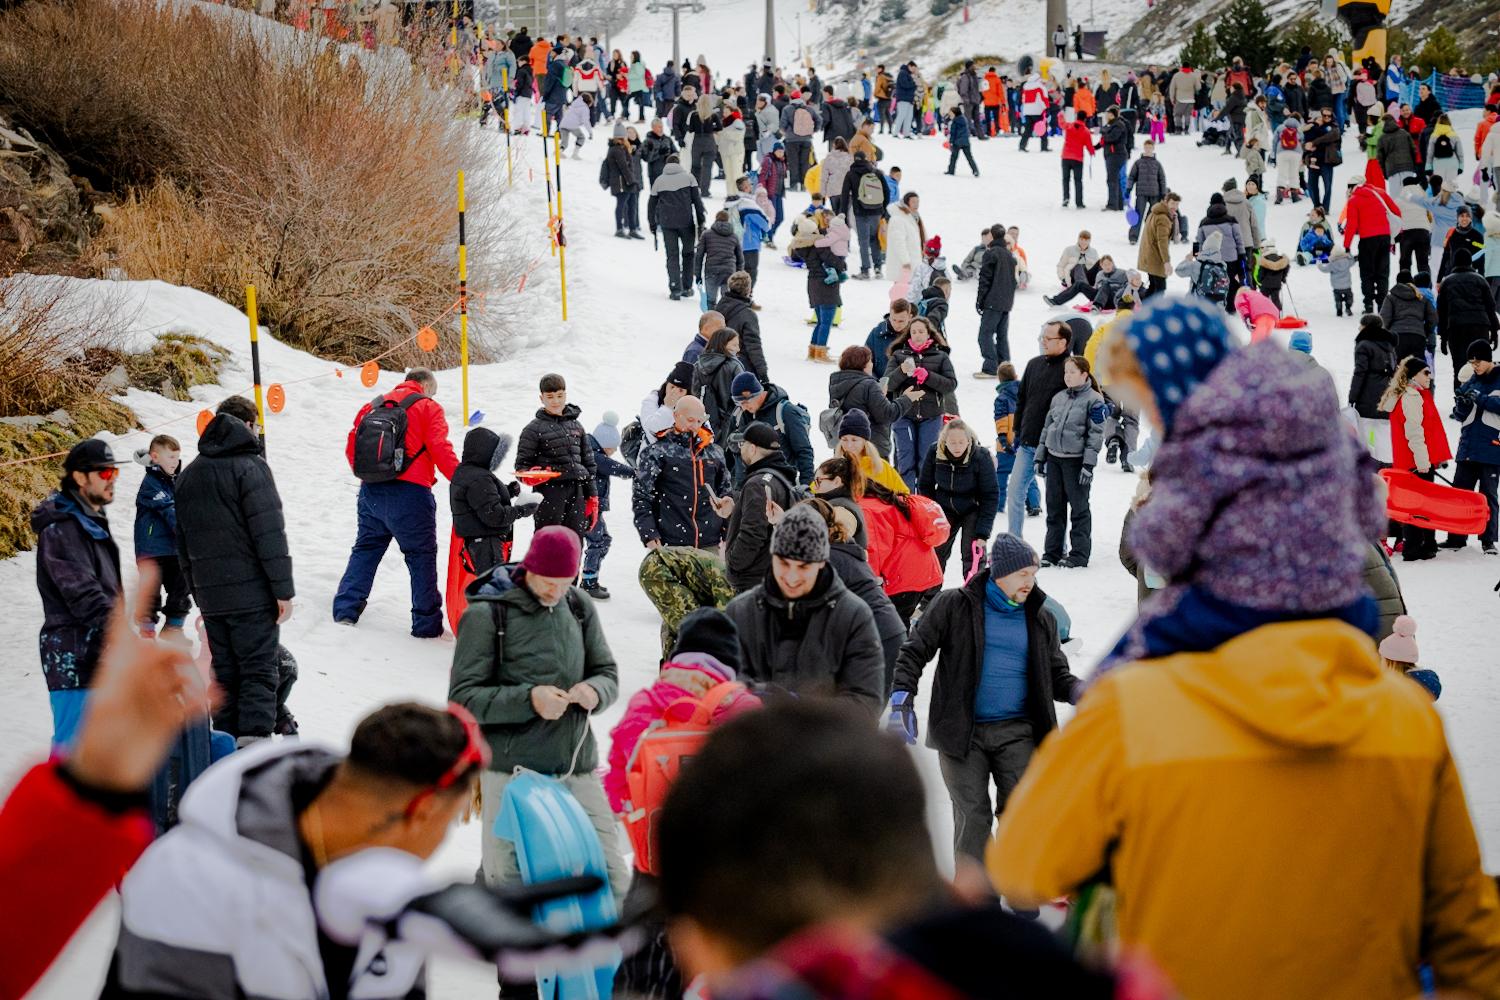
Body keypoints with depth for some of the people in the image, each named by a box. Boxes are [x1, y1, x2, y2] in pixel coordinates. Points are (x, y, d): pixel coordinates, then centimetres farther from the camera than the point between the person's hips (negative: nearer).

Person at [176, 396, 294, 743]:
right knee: (258, 673, -4)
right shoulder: (250, 466, -9)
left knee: (223, 674, 12)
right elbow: (269, 533, -14)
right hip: (252, 594, -6)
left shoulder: (188, 476, 14)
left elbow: (182, 541, 18)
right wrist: (283, 589, -11)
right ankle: (254, 741, -13)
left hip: (210, 596, 6)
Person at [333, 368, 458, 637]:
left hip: (370, 492, 5)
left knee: (365, 549, 20)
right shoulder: (427, 407, 0)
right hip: (409, 492, -5)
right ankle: (427, 625, 5)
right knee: (421, 556, 4)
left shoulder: (372, 406, 15)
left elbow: (352, 447, 12)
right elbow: (441, 450, -11)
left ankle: (345, 611, 14)